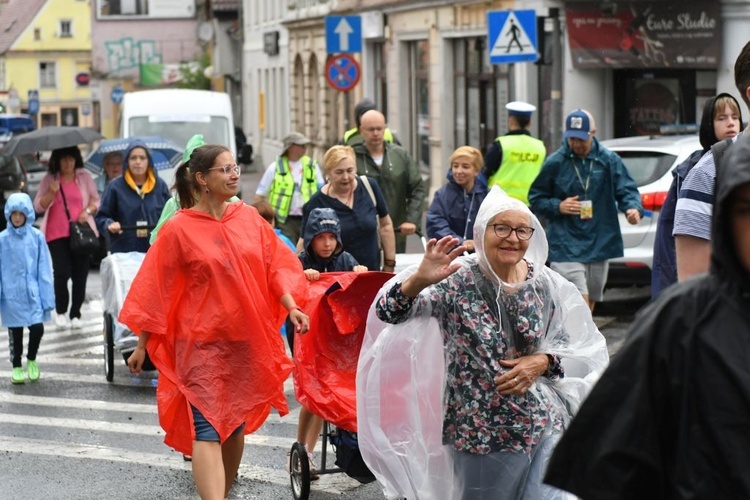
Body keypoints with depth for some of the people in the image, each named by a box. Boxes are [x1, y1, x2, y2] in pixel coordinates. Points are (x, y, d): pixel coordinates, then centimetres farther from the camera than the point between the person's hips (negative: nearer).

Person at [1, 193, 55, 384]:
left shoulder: (36, 236, -2)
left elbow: (44, 268, 1)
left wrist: (47, 297, -1)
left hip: (33, 294, 0)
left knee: (37, 328, -5)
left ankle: (31, 360, 21)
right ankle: (17, 367, 26)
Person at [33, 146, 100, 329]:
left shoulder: (84, 176, 7)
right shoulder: (49, 179, 5)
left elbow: (96, 199, 11)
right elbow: (38, 206, 3)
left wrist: (88, 211, -9)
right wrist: (52, 193, -13)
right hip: (57, 234, -1)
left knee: (80, 274, 1)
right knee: (61, 273, -11)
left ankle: (75, 313, 14)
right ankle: (61, 311, 9)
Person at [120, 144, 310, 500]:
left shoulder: (250, 219, 5)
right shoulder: (178, 230, -7)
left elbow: (276, 266, 8)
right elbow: (156, 291, -3)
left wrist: (291, 307, -8)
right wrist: (142, 346, -1)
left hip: (247, 340, 5)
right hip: (202, 344, -5)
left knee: (236, 424, 14)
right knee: (207, 429, -13)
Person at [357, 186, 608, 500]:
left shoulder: (545, 285, 2)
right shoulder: (458, 281, -9)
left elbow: (570, 346, 11)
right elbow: (388, 313, -17)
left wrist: (541, 362, -10)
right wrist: (419, 279, -35)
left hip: (545, 427, 2)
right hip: (480, 433, -2)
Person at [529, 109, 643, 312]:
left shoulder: (609, 160, 2)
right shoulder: (555, 163, -2)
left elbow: (626, 189, -1)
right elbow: (535, 199, 5)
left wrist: (633, 208, -23)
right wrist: (558, 206, -14)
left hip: (599, 244, 4)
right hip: (567, 247, -3)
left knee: (590, 303, 16)